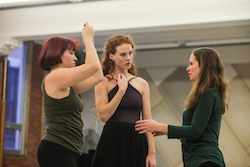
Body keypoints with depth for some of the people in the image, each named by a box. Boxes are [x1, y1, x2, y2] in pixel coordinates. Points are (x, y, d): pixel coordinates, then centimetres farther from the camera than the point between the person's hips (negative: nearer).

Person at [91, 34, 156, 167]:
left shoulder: (142, 84, 10)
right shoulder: (103, 82, 2)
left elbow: (148, 120, 7)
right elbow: (103, 115, -10)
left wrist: (151, 152, 0)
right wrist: (121, 89, -9)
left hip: (137, 142, 3)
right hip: (111, 142, -3)